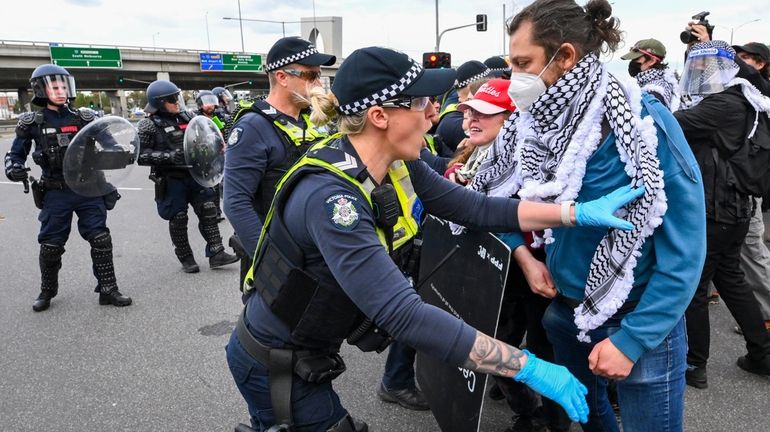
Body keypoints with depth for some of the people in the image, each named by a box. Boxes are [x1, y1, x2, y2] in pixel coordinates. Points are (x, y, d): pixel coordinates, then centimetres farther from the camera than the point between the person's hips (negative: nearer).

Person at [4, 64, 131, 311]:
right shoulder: (32, 123, 1)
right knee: (51, 245, 8)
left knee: (101, 239, -2)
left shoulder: (84, 118, 3)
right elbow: (15, 154, 8)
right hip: (55, 193, 0)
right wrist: (13, 169, -13)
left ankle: (107, 290, 8)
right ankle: (47, 291, 29)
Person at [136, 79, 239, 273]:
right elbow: (140, 155, -14)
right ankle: (186, 258, 19)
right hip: (170, 179, -5)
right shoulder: (148, 125, -9)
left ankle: (216, 253, 10)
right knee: (178, 219, 4)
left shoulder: (187, 116, 6)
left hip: (195, 173, 5)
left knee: (208, 211, 2)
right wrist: (168, 156, -24)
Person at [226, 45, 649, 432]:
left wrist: (579, 213, -12)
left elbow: (474, 208, -5)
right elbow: (405, 315, -39)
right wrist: (529, 368, -35)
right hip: (274, 363, -7)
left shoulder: (397, 164, -8)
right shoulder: (329, 196, -34)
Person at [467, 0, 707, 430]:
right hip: (566, 308, 5)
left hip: (639, 321, -5)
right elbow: (497, 197, 7)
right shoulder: (534, 122, -7)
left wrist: (631, 340, -20)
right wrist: (524, 255, -9)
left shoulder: (645, 123, -22)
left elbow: (685, 249, -19)